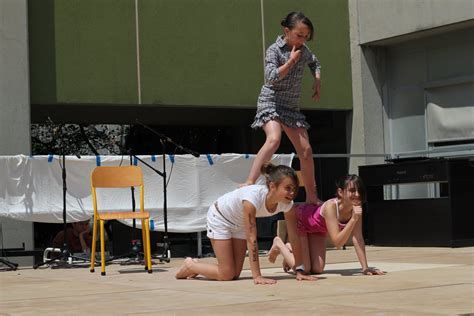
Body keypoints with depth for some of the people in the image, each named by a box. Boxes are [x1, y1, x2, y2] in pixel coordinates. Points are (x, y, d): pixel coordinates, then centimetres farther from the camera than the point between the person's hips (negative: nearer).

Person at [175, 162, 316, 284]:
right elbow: (251, 239, -40)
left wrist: (300, 270, -20)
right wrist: (257, 276, -42)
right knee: (226, 274, -10)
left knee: (235, 275, 2)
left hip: (239, 223, 6)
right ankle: (190, 265, 16)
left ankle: (197, 265, 27)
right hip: (219, 217, -6)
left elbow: (294, 237, -16)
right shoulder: (253, 197, -42)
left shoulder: (287, 203, -24)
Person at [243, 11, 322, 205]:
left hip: (291, 106, 6)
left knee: (305, 150, 3)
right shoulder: (274, 50, -10)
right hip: (271, 101, -6)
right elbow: (271, 77, -22)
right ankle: (249, 183, -34)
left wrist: (317, 81, 13)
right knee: (274, 139, -33)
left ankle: (311, 197, 15)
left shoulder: (304, 51, 7)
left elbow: (314, 63, 30)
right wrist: (291, 61, -18)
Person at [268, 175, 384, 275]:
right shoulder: (331, 206, -42)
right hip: (300, 220, -6)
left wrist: (365, 268, -27)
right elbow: (337, 243, -45)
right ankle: (279, 244, 13)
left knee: (317, 269, 0)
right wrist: (353, 219, -53)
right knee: (303, 269, -13)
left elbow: (358, 238, -21)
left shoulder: (356, 207, -25)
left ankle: (291, 250, 28)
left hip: (317, 229, 6)